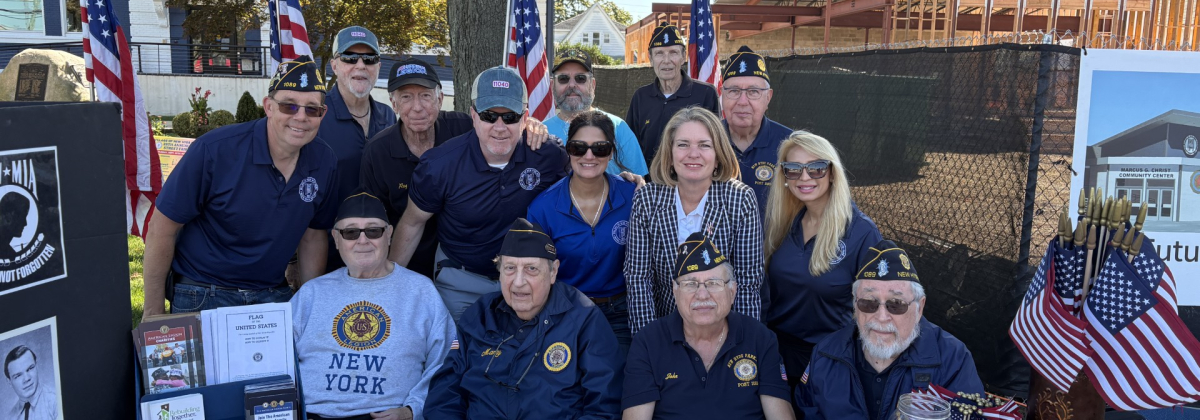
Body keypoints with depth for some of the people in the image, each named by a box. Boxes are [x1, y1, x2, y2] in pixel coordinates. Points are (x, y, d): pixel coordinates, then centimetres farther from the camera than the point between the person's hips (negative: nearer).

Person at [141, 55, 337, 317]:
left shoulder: (324, 163, -6)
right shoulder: (214, 150, -19)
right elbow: (162, 229, -12)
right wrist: (153, 313, -9)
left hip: (274, 296, 4)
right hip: (203, 297, -3)